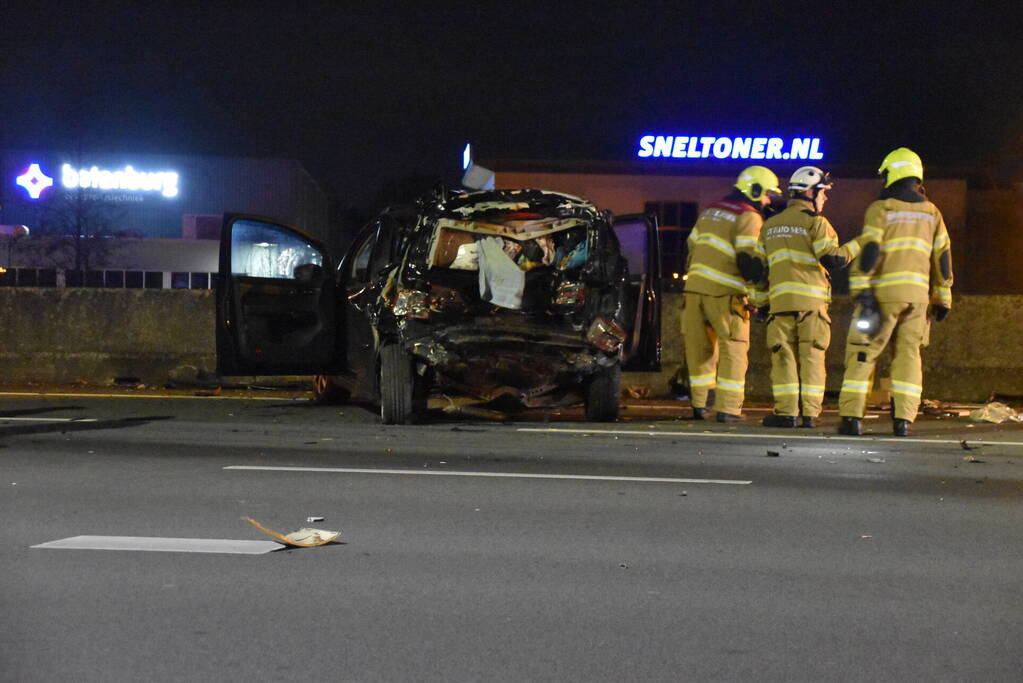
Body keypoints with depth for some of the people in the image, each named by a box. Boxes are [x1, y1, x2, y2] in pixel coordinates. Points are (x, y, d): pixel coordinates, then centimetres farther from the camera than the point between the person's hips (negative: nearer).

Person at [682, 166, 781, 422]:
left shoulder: (711, 211, 19)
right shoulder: (749, 217, -5)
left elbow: (691, 246, 22)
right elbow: (747, 259, -15)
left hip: (695, 287, 7)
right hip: (724, 294, -7)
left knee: (700, 348, 14)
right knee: (734, 349, 1)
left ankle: (699, 405, 17)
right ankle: (728, 408, -4)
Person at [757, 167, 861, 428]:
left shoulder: (770, 225, 17)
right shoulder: (816, 222, 0)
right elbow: (832, 259, -9)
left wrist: (761, 302, 20)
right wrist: (857, 245, 5)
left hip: (780, 299, 3)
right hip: (812, 299, -3)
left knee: (784, 355, 3)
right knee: (812, 357, 2)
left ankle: (786, 412, -3)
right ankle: (810, 413, 1)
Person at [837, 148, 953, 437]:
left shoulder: (880, 209, -2)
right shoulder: (931, 213, 13)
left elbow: (869, 252, -11)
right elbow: (942, 258, 13)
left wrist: (862, 292, -13)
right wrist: (942, 299, 17)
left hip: (884, 292, -4)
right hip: (917, 292, 4)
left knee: (862, 353, 1)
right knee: (908, 355, 8)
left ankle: (852, 416, -5)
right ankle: (903, 419, 1)